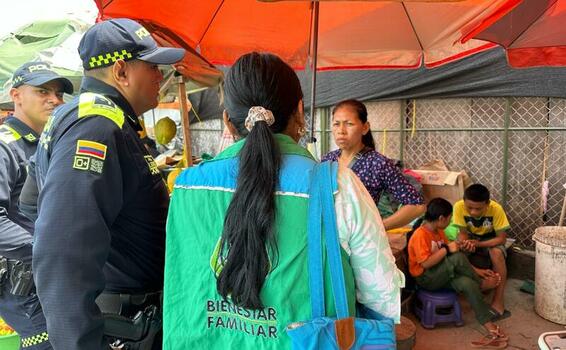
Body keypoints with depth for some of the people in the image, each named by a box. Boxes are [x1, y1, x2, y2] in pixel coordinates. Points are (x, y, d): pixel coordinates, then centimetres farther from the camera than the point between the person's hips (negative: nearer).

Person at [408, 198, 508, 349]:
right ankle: (481, 283, -2)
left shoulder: (439, 231, 9)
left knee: (467, 283, -23)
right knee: (457, 257, -29)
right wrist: (447, 249, -22)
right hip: (426, 278, -7)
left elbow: (445, 256, 17)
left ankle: (491, 329, -24)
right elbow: (425, 263, -27)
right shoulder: (420, 235, -20)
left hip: (443, 274, 8)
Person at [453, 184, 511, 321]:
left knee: (497, 252, -34)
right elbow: (463, 233, -17)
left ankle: (498, 302, -24)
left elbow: (501, 238, -23)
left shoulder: (496, 209, -30)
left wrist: (478, 244, -39)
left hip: (491, 240, -1)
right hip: (471, 237, 1)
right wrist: (466, 243, -42)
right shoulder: (459, 207, -27)